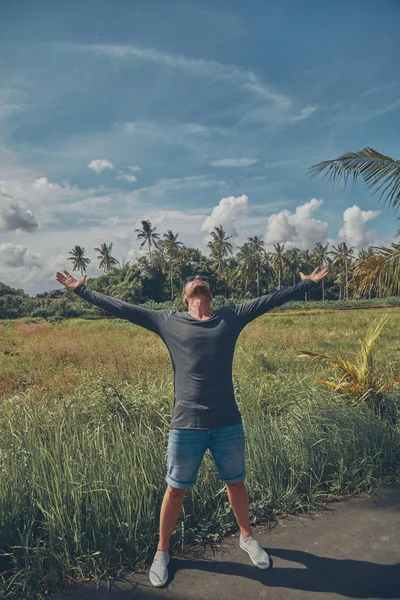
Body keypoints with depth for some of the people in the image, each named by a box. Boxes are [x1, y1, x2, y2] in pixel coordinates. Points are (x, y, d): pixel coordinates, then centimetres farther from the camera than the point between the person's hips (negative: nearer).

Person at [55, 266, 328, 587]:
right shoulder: (168, 321, 2)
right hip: (186, 425, -1)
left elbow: (272, 298, 10)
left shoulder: (231, 316, 5)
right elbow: (120, 307, 4)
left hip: (228, 423, 2)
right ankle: (162, 551, 38)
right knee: (176, 490, 13)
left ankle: (247, 538, 46)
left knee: (236, 483, 19)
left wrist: (307, 283, 14)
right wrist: (82, 290, 6)